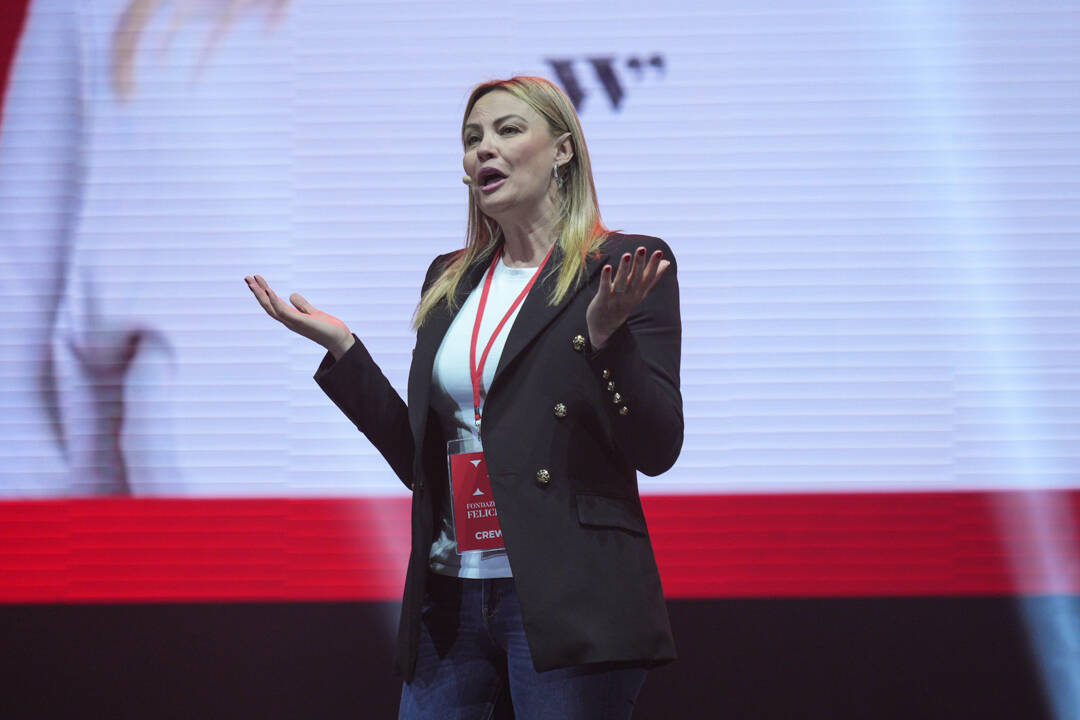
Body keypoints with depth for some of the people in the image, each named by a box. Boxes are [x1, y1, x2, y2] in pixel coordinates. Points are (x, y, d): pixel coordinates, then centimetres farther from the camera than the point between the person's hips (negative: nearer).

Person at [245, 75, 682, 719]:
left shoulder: (627, 268, 0)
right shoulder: (449, 281, 17)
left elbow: (658, 450, -7)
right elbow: (421, 459, 17)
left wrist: (605, 335, -21)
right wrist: (342, 348, 11)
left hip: (567, 598, -5)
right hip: (451, 594, 5)